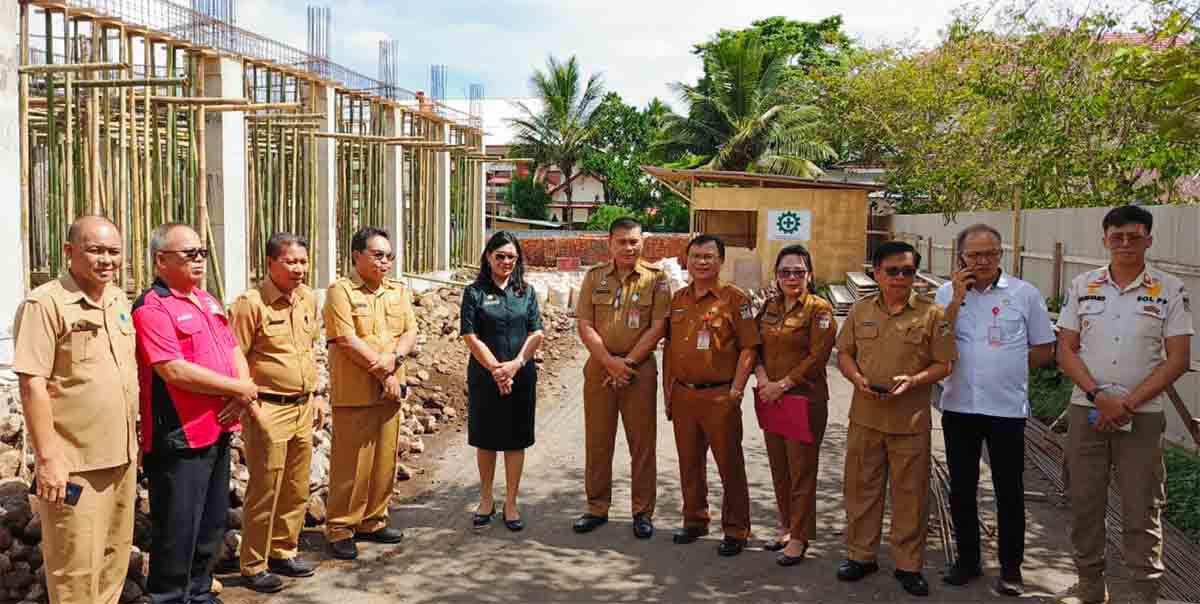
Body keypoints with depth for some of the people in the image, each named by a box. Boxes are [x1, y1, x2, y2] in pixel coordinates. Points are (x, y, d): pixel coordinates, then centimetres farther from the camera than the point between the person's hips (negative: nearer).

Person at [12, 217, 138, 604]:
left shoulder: (120, 300, 9)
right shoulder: (45, 303, -13)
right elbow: (32, 384, -17)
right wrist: (49, 459, -19)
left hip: (122, 456, 7)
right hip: (74, 462, -7)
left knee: (116, 553, 18)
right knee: (76, 567, 4)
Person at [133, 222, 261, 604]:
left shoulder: (208, 301, 14)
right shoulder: (152, 308, -14)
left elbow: (234, 351, 14)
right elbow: (175, 371, -23)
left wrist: (242, 395, -6)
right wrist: (238, 388, -14)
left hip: (218, 431, 9)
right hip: (180, 440, -9)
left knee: (212, 525, 19)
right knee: (177, 532, 2)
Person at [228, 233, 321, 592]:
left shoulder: (308, 299, 9)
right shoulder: (251, 303, -13)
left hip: (303, 408, 7)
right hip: (269, 410, -7)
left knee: (296, 491, 15)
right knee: (265, 491, 1)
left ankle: (283, 552, 31)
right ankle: (253, 566, 15)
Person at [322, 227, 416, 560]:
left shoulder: (398, 291, 13)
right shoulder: (340, 290, -7)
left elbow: (410, 332, 7)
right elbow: (348, 341, -15)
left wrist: (394, 358, -13)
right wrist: (383, 374, -12)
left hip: (390, 390, 6)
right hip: (354, 392, -6)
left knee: (384, 460, 12)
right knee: (350, 464, -1)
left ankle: (372, 521, 26)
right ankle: (340, 529, 10)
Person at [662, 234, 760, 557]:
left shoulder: (735, 299, -6)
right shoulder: (678, 299, 11)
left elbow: (749, 348, -8)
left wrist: (736, 391, -13)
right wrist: (668, 389, 11)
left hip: (719, 395, -5)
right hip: (683, 394, 5)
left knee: (730, 464, 2)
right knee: (689, 462, 15)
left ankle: (736, 530, 14)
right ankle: (694, 520, 30)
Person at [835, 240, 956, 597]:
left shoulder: (931, 314, -3)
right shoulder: (860, 311, 6)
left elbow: (944, 364, -2)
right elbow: (844, 353, 12)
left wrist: (913, 381, -18)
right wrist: (858, 379, -8)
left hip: (910, 420, -3)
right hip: (865, 416, 3)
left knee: (910, 492, 5)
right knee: (861, 486, 10)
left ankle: (908, 565, 19)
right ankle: (861, 555, 26)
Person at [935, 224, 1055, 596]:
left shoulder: (1025, 294, -2)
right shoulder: (947, 294, 2)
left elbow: (1044, 350, 5)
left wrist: (1008, 368, -5)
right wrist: (957, 298, -12)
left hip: (1007, 408, -2)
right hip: (959, 407, 2)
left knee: (1009, 491, 6)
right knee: (961, 488, 12)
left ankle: (1011, 568, 21)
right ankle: (968, 560, 27)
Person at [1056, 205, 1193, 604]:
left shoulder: (1170, 290, -2)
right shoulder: (1083, 286, 4)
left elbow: (1178, 359, -6)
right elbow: (1066, 351, 3)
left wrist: (1127, 404, -13)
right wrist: (1098, 396, -11)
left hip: (1142, 416, -2)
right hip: (1086, 410, 2)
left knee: (1142, 509, 3)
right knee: (1084, 503, 9)